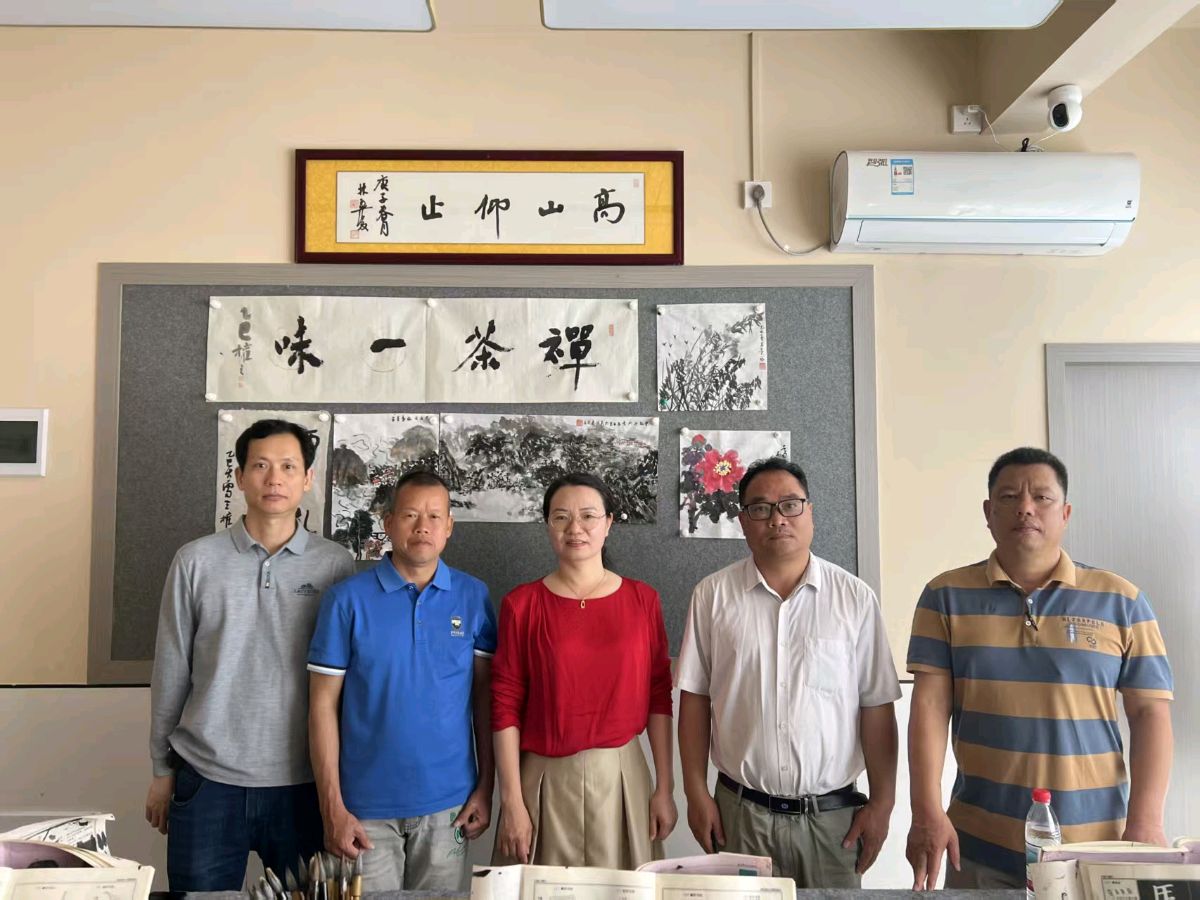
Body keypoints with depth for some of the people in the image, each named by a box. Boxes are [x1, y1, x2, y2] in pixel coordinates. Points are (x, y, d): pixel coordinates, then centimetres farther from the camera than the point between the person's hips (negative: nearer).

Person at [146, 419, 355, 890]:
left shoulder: (336, 565, -3)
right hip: (207, 781, 0)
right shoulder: (196, 561, -2)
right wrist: (162, 770, 8)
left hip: (303, 783, 0)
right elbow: (170, 672, 4)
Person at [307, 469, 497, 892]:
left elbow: (484, 697, 3)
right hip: (367, 805, -1)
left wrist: (485, 787, 0)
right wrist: (332, 808, -7)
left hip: (448, 801, 2)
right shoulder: (348, 599, -6)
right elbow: (324, 704, -4)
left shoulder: (474, 597, -1)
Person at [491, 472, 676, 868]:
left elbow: (659, 697, 3)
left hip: (624, 776, 1)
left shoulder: (642, 599, 0)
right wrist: (512, 801, -6)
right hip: (544, 780, -1)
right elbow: (506, 705, -4)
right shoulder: (522, 604, -4)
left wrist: (665, 788, 1)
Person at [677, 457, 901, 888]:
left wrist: (882, 803, -1)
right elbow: (694, 699, 2)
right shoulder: (712, 595, -1)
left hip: (832, 815, 0)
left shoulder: (854, 597, -2)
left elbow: (877, 707, 0)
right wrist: (696, 792, 0)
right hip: (739, 813, 0)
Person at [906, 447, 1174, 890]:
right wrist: (927, 814, -12)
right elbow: (929, 707, -6)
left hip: (1095, 844, 1)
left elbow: (1151, 712, 1)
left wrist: (1145, 823, -7)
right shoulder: (947, 597, -1)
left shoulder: (1120, 600, 2)